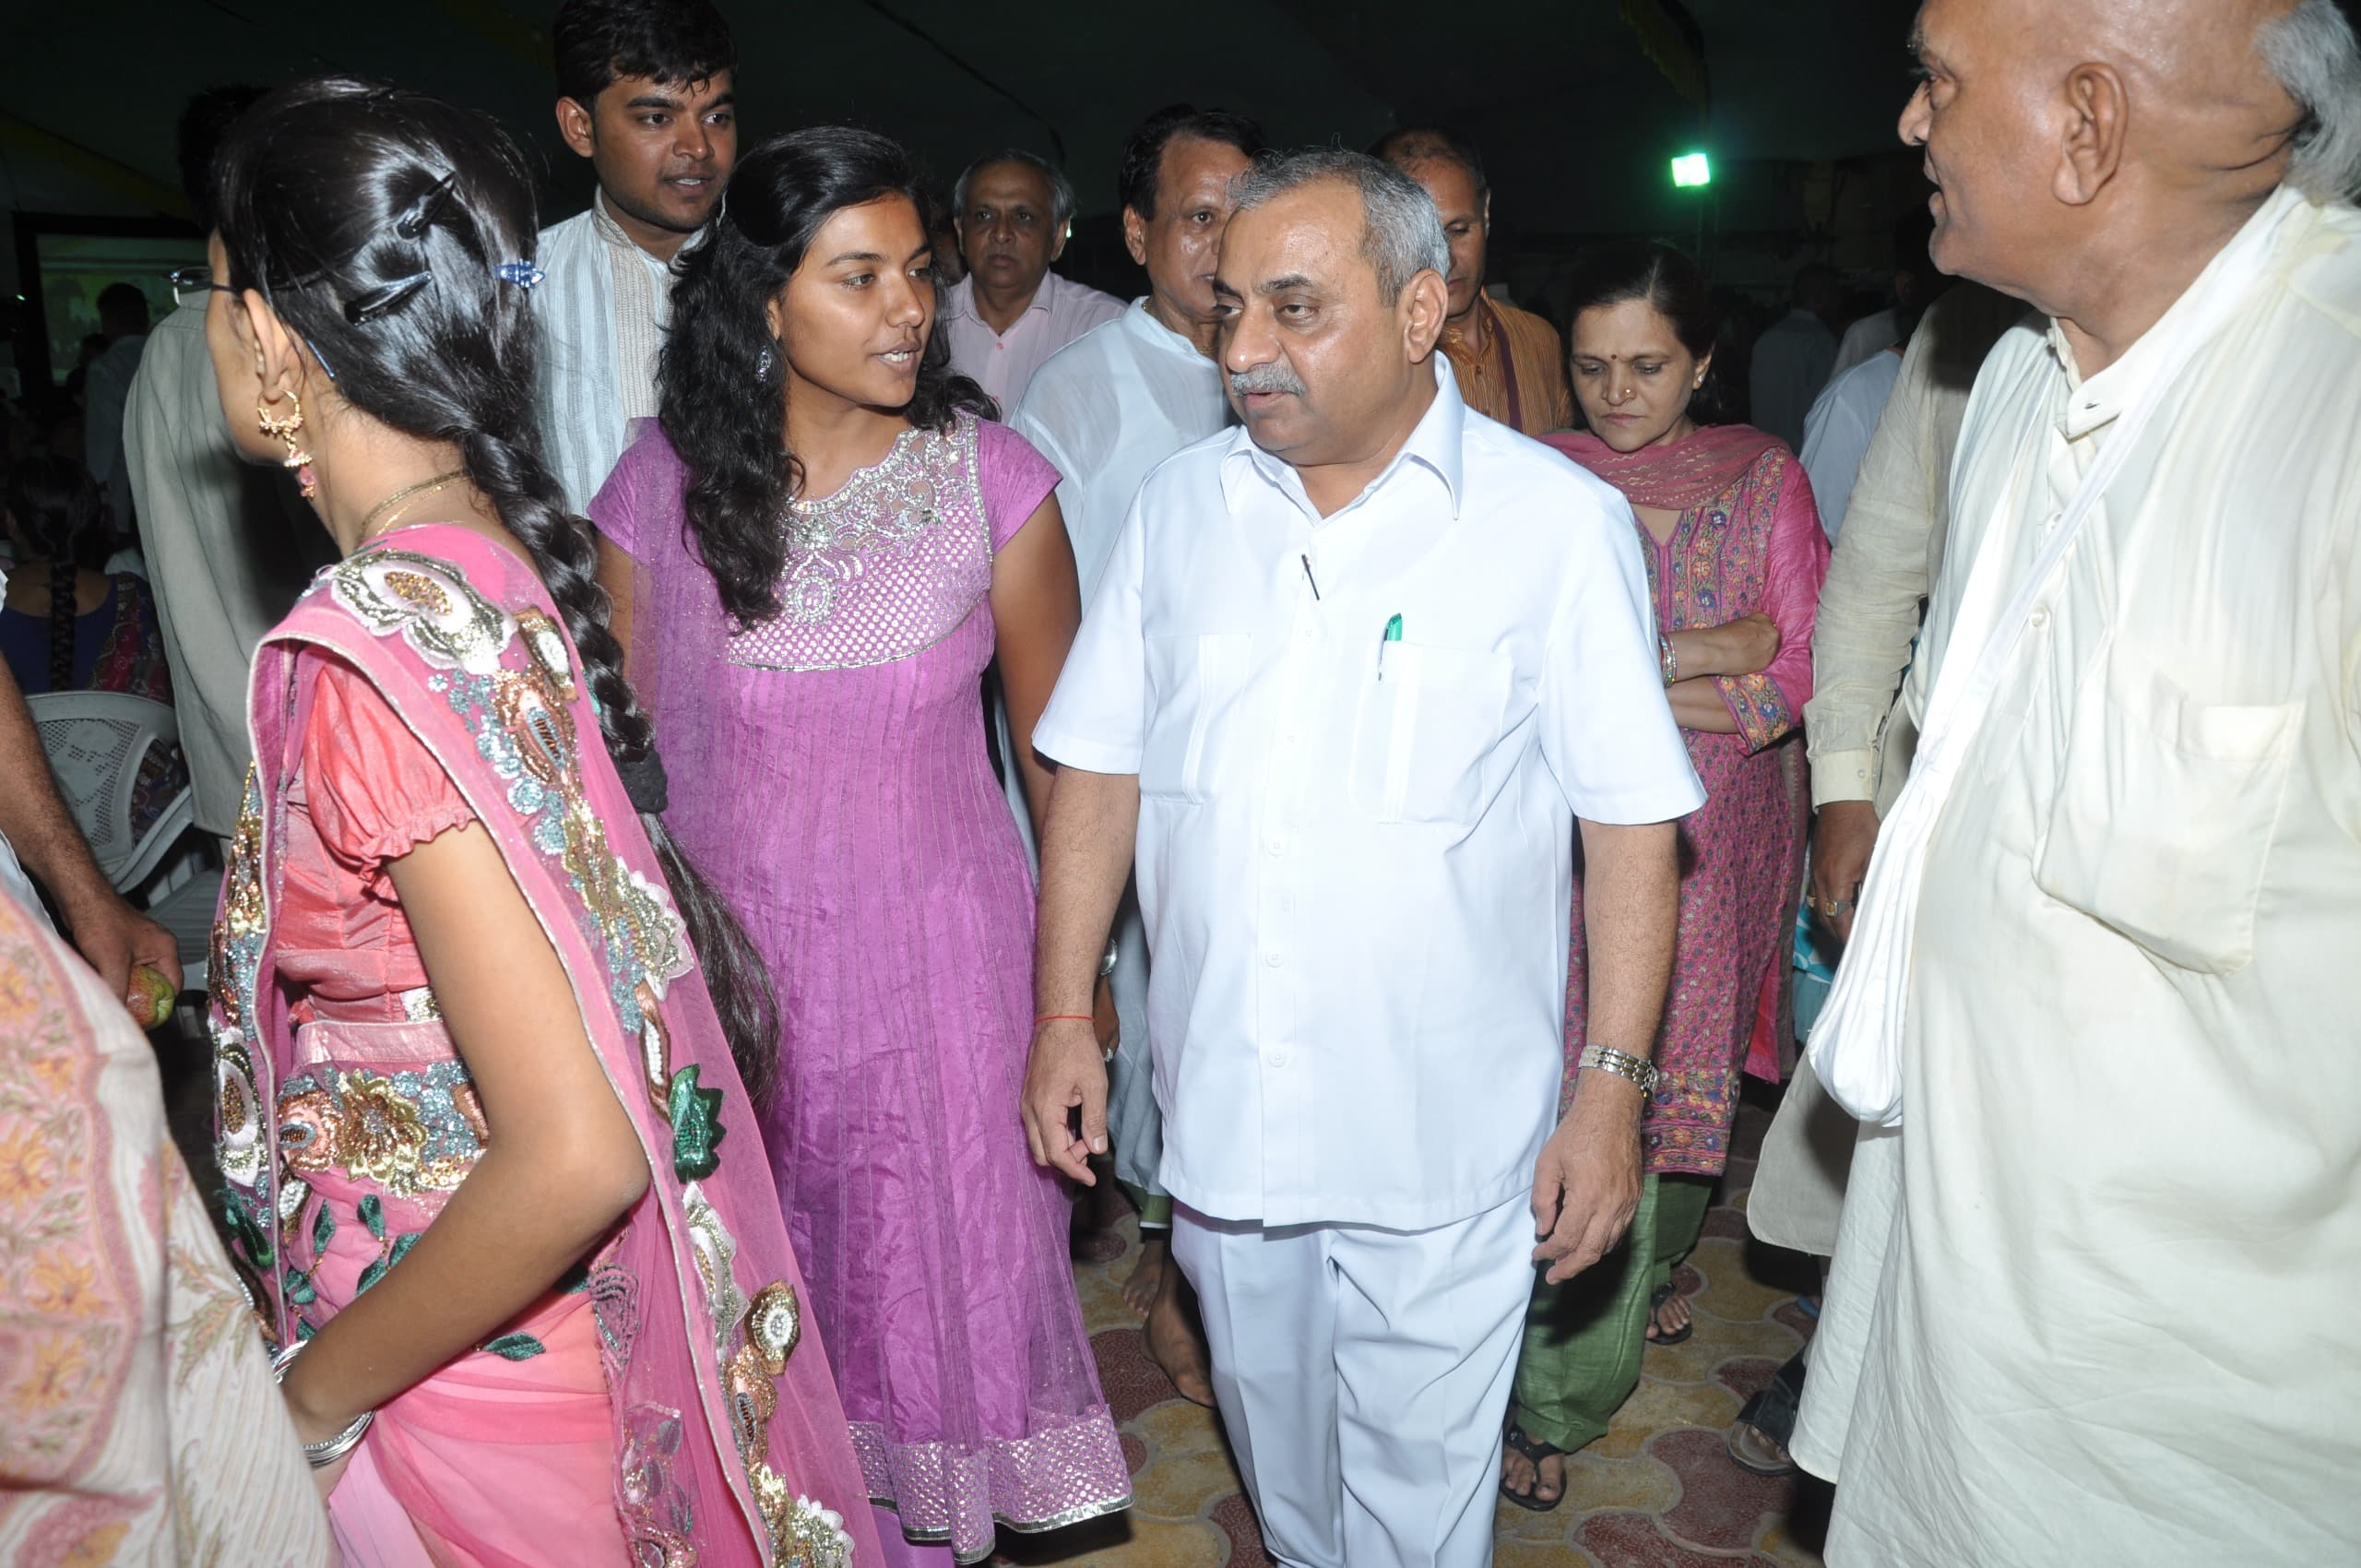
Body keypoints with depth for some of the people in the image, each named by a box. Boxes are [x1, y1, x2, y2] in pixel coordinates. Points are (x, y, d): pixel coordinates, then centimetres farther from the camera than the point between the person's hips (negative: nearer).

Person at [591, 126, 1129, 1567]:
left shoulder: (991, 477, -9)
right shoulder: (662, 489, -6)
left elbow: (1058, 741, -1)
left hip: (940, 953, -1)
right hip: (730, 949, 2)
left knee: (942, 1271, 14)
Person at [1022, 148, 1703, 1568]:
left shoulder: (1559, 521, -10)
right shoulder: (1183, 504, 2)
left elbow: (1633, 823, -8)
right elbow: (1101, 771, 6)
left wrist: (1615, 1085, -10)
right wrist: (1066, 1013, 3)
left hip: (1445, 1134, -4)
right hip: (1218, 1113, 4)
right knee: (1270, 1428, 24)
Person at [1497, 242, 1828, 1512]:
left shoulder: (1765, 477, 4)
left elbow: (1802, 674, -3)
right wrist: (1714, 657, -16)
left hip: (1721, 837, 2)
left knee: (1692, 1069, 13)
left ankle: (1656, 1262, 43)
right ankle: (1560, 1400, 11)